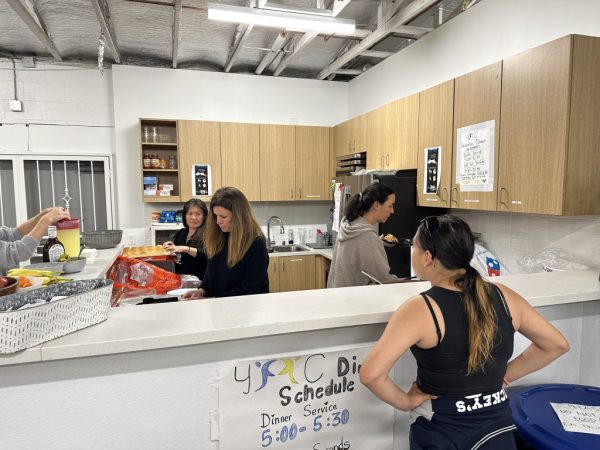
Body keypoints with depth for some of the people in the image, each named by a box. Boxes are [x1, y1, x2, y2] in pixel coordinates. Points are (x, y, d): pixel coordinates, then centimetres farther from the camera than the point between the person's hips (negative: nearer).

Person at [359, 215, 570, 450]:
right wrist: (506, 375, 8)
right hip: (497, 424, 3)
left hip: (440, 431, -2)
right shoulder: (504, 296, -9)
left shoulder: (420, 309, -23)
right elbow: (557, 345, 5)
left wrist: (406, 402, -13)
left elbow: (370, 374, -30)